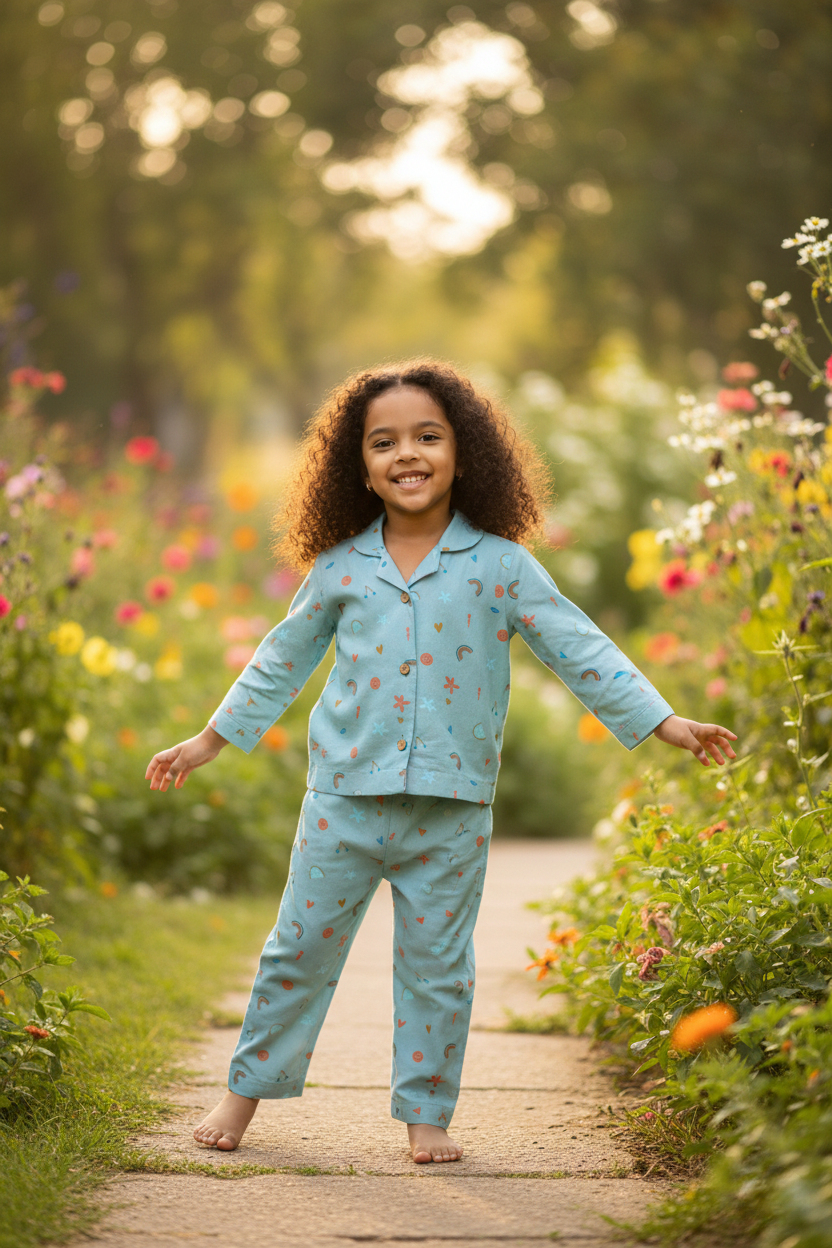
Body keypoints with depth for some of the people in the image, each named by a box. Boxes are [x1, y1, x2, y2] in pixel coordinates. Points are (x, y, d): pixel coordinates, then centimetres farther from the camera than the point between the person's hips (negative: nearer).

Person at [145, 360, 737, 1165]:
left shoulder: (498, 565, -2)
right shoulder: (340, 569, 3)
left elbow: (581, 650, 0)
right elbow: (281, 662, 15)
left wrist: (667, 724, -5)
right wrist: (208, 743, 17)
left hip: (452, 810, -1)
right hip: (345, 797, 1)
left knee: (437, 964, 6)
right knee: (299, 950, 7)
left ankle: (427, 1114, 18)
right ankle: (248, 1087, 22)